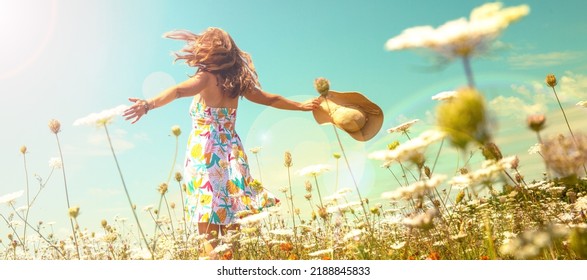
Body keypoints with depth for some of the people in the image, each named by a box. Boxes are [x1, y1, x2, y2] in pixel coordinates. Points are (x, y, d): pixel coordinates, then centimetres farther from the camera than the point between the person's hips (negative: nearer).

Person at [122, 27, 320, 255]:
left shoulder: (206, 77, -6)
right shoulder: (236, 82, 11)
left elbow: (177, 91, -26)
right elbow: (271, 99, 22)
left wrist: (148, 104, -41)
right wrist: (301, 106, 37)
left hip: (205, 157, -6)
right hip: (232, 156, 6)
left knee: (209, 234, -1)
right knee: (232, 232, 12)